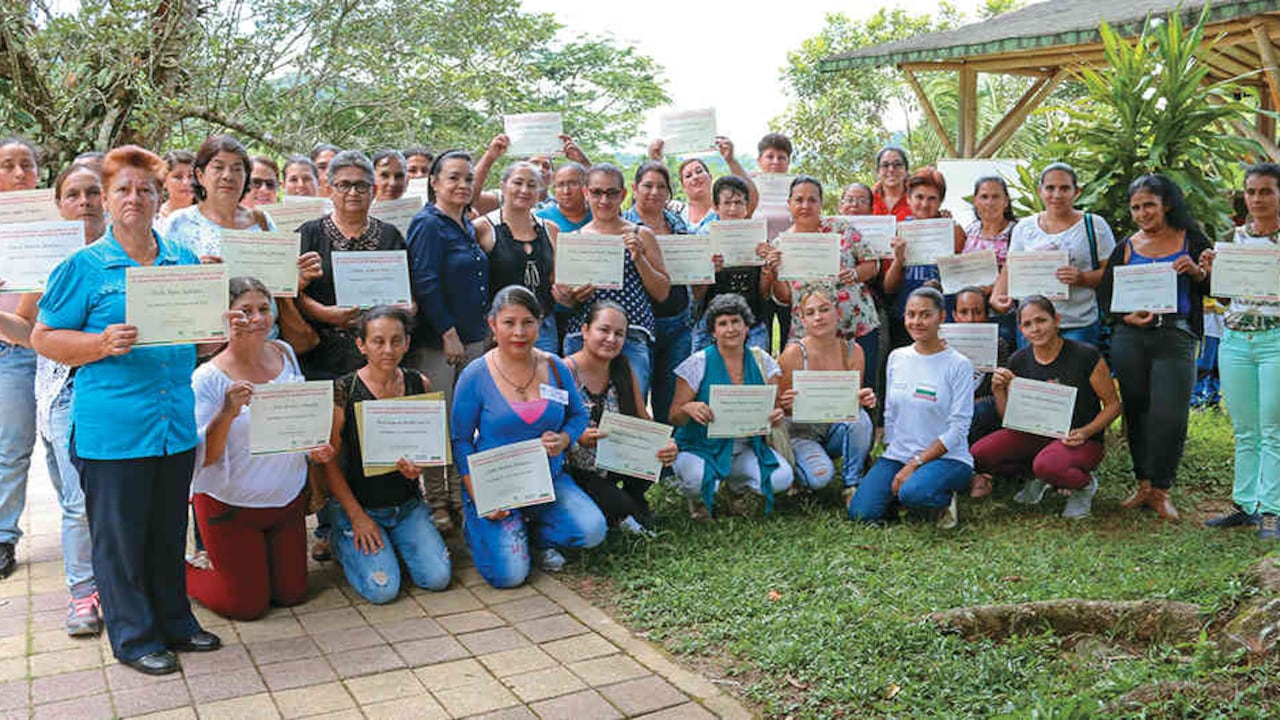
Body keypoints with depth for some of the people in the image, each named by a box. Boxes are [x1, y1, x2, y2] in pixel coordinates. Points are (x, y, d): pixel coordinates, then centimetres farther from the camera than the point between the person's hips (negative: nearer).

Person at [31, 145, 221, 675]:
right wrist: (104, 344, -18)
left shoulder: (184, 261, 10)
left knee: (169, 531, 16)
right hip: (112, 428, -4)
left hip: (176, 424, 4)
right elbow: (44, 338, -2)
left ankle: (174, 622, 30)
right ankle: (134, 637, 20)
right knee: (119, 536, 5)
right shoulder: (85, 266, -3)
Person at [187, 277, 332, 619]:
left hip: (288, 499, 6)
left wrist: (315, 447, -4)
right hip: (231, 507, -5)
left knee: (292, 594, 14)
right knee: (248, 605, 5)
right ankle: (183, 572, 30)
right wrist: (227, 413, -35)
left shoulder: (285, 353, -1)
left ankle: (226, 560, 39)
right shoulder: (208, 378, -19)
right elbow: (203, 457, -19)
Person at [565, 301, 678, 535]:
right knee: (620, 506, -28)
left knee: (661, 456, -19)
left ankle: (633, 500, 9)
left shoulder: (623, 370, 0)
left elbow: (644, 421, 0)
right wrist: (577, 438, -34)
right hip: (574, 471, -5)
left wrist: (665, 445, -20)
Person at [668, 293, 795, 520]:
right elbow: (675, 418, -6)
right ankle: (697, 499, 6)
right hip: (701, 447, -3)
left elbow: (773, 406, 5)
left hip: (747, 447, 4)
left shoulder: (761, 361, 2)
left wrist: (777, 413, -20)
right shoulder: (699, 364, -8)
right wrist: (688, 409, -30)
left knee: (782, 478, -22)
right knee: (698, 479, -36)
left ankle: (736, 486, 12)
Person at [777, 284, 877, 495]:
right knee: (820, 477, -29)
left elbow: (854, 402, -1)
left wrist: (862, 399, -25)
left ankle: (852, 484, -9)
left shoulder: (853, 352, -5)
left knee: (860, 417, -29)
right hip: (800, 433, -3)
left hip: (835, 430, 3)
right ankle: (794, 463, 7)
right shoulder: (794, 354, -16)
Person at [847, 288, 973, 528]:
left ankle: (945, 499, -2)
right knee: (860, 513, -17)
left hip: (946, 458, -4)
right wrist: (891, 452, 4)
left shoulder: (959, 365, -6)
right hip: (897, 455, 4)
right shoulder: (896, 358, 9)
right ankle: (898, 492, 12)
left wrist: (915, 464, -16)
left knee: (913, 494, -36)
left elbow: (958, 428, -11)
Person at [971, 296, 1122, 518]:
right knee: (979, 454, -18)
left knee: (1046, 465, -38)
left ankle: (1085, 485, -1)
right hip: (1035, 436, 5)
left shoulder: (1086, 356, -12)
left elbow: (1113, 404, -5)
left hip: (1081, 440, -5)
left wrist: (1085, 432, -21)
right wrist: (999, 391, -14)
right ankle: (1037, 477, 9)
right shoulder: (1019, 362, 0)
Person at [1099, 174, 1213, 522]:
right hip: (1130, 339, 2)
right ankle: (1143, 484, 18)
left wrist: (1196, 272, -13)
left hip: (1176, 339, -2)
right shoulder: (1126, 248, 12)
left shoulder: (1191, 241, 8)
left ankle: (1160, 489, 4)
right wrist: (1128, 317, -9)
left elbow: (1214, 288, 7)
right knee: (1136, 412, 5)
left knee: (1169, 415, -9)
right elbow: (1106, 294, 9)